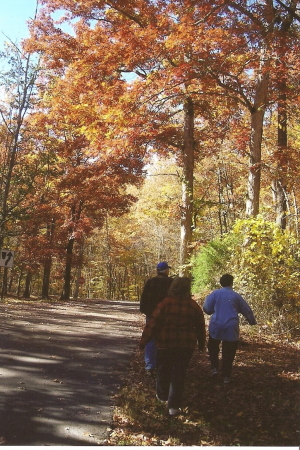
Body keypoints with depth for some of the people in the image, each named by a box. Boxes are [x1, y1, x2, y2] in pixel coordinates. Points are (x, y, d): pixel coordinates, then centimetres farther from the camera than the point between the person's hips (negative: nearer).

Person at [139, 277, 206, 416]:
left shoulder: (165, 303, -10)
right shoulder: (193, 306, -3)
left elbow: (153, 324, -11)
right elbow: (200, 326, 6)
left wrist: (143, 341, -6)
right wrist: (201, 344, 20)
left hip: (165, 344, 0)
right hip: (186, 346, 1)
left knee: (163, 370, 20)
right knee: (179, 375, 7)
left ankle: (162, 395, 40)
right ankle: (174, 406, 6)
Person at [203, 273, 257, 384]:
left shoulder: (215, 293, 0)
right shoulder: (236, 296, 3)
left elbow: (206, 308, -2)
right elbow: (247, 310, 12)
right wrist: (253, 321, 29)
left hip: (216, 326, 0)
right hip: (231, 328, 0)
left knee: (213, 347, 21)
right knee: (228, 353, 7)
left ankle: (214, 367, 9)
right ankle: (226, 376, 10)